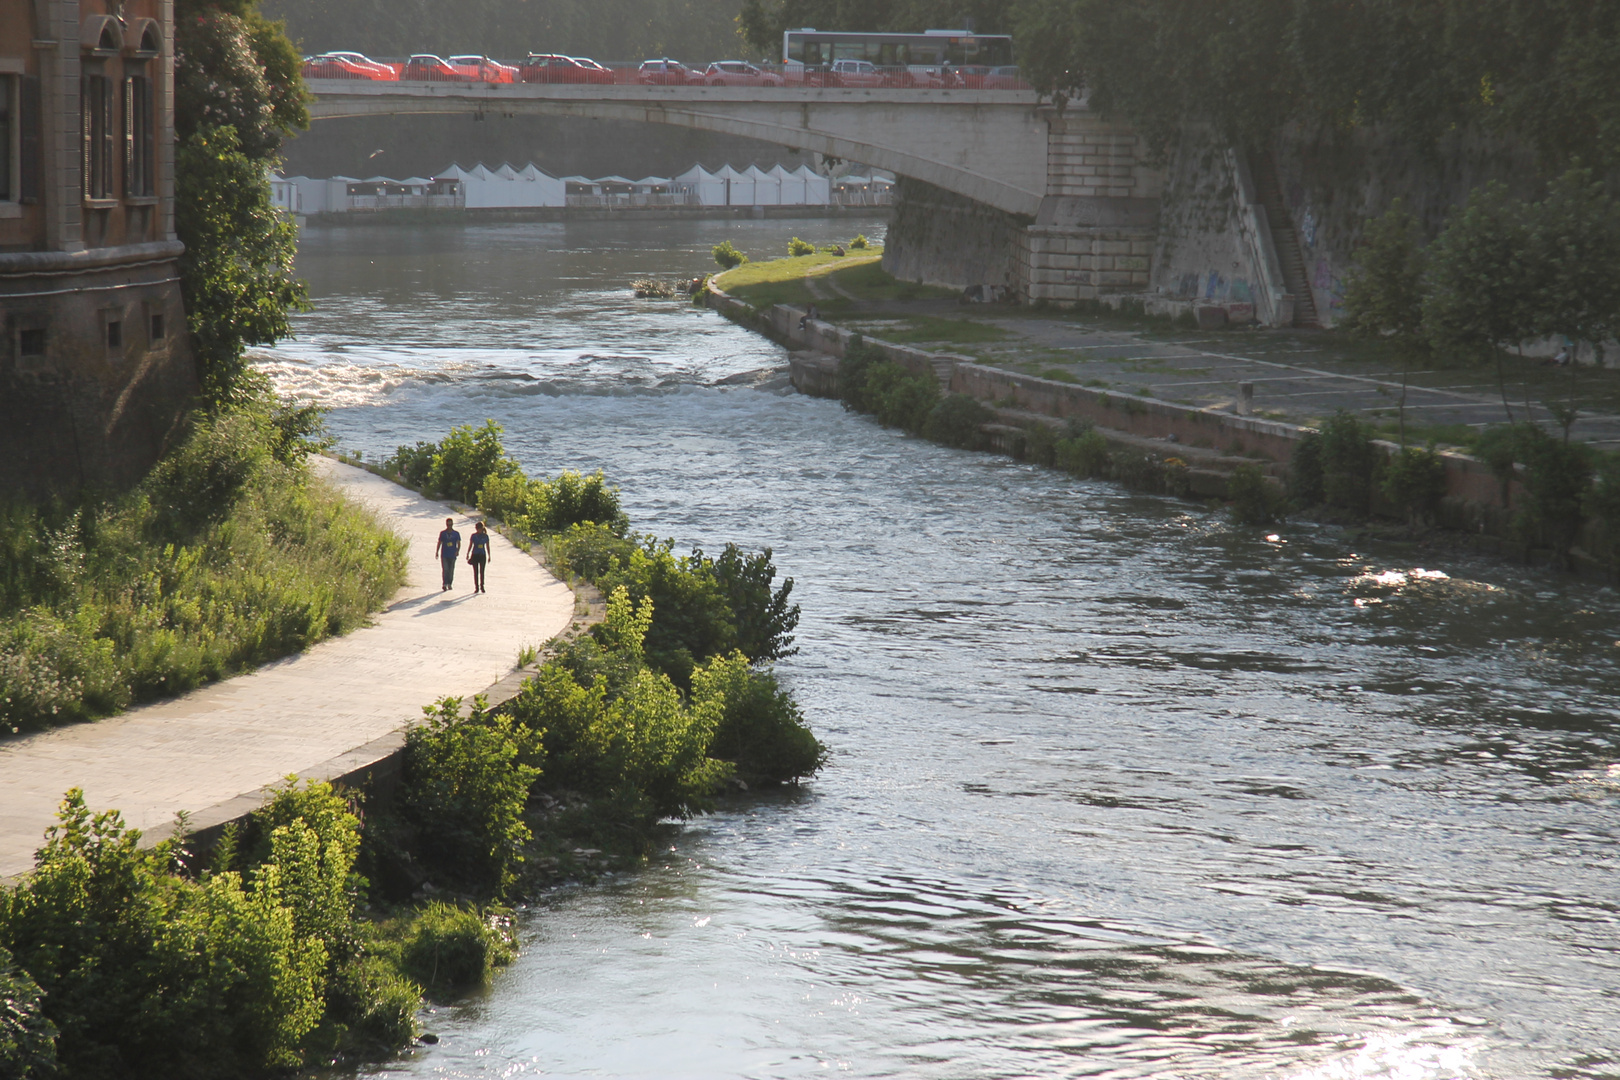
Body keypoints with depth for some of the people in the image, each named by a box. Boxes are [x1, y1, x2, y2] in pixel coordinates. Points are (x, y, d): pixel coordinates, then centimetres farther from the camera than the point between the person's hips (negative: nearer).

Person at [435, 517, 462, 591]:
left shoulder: (456, 534, 5)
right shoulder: (443, 533, 6)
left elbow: (458, 543, 5)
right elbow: (439, 543, 10)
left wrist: (457, 551, -12)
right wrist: (437, 552, 4)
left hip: (452, 555, 1)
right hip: (444, 555, -1)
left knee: (451, 570, 5)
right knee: (445, 569, -11)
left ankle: (450, 584, 16)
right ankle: (445, 584, -12)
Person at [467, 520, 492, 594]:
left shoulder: (485, 536, 1)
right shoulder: (474, 535, 1)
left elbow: (487, 546, 8)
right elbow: (470, 545, 5)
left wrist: (489, 556, 8)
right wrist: (468, 554, 0)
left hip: (482, 555, 0)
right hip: (475, 554, 0)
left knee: (482, 572, -1)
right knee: (476, 572, 2)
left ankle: (482, 586, 7)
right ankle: (476, 587, 5)